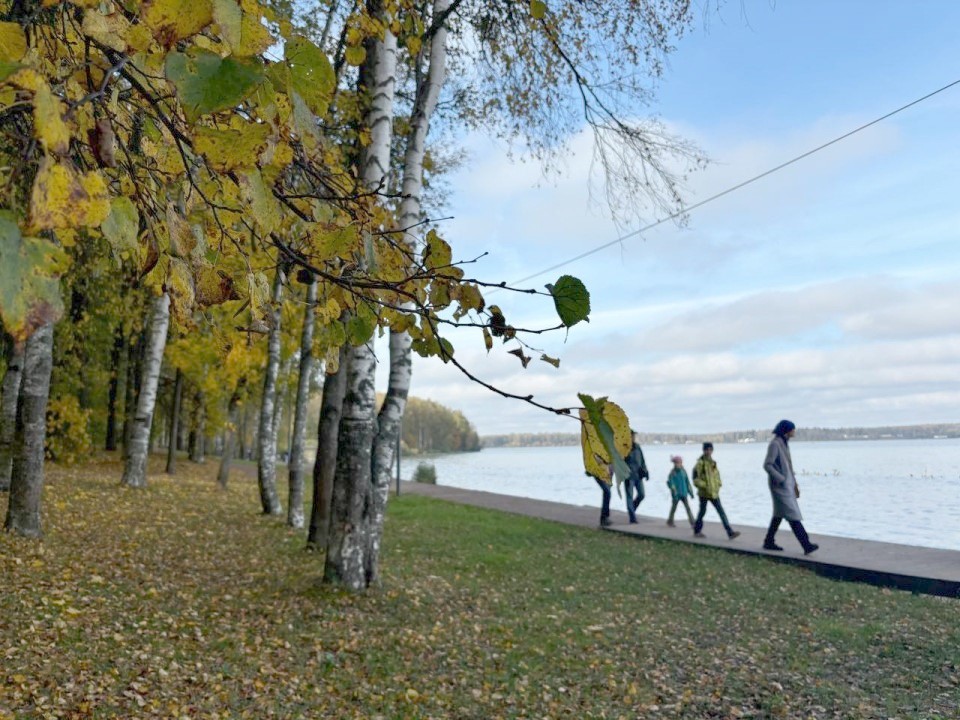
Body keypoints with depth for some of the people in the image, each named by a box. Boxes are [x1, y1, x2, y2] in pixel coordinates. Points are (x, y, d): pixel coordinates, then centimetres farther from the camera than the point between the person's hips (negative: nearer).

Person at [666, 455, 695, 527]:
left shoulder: (683, 471, 3)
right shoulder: (673, 473, -11)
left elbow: (687, 482, 11)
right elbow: (670, 483, -15)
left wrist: (690, 492, 12)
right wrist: (674, 492, -21)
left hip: (684, 493, 4)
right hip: (676, 494, -4)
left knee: (688, 508, -1)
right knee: (674, 507, 10)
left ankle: (692, 523, -2)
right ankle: (670, 521, 27)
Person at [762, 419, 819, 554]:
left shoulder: (784, 443, 13)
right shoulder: (774, 444, -16)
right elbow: (767, 465, -20)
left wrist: (794, 484, 16)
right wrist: (782, 480, -20)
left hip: (787, 484, 10)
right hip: (780, 485, -10)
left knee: (780, 514, 12)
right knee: (792, 514, -11)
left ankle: (769, 542, 19)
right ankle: (806, 545, -11)